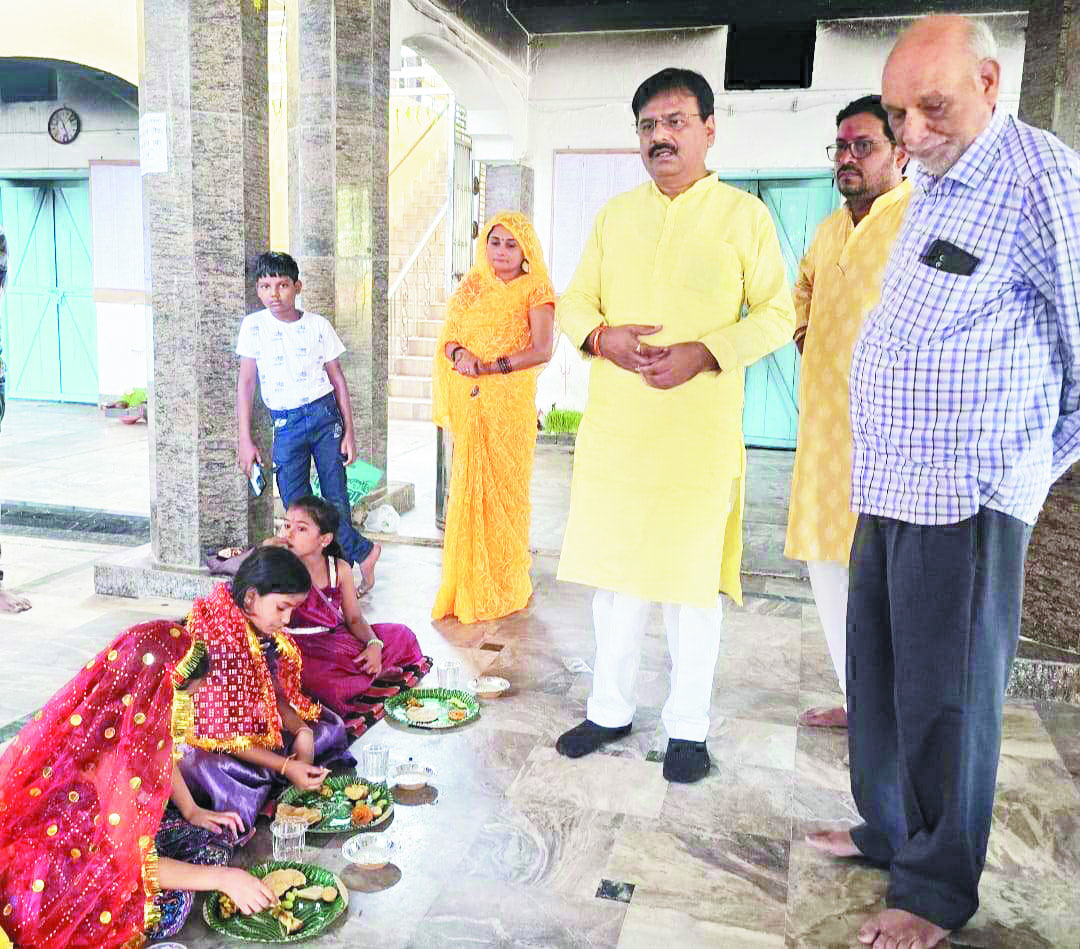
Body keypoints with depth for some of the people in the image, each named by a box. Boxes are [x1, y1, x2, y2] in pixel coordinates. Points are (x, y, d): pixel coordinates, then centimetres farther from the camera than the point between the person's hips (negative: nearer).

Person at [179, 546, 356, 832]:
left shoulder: (264, 634, -1)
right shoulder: (217, 640, -27)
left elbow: (274, 695, 8)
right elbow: (221, 734, -25)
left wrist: (301, 731, -13)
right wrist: (286, 767, -28)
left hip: (259, 735, 9)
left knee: (330, 728, 3)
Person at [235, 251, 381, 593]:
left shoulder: (318, 324, 0)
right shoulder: (254, 326, 1)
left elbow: (338, 380, 4)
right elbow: (246, 382, 2)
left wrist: (349, 432, 1)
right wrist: (245, 440, -3)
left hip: (325, 414, -1)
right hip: (285, 424, 1)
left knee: (336, 500, -2)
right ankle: (363, 551, 6)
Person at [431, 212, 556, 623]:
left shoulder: (535, 290, -1)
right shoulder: (471, 286, 14)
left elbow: (542, 350, -13)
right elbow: (448, 338, 8)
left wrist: (491, 366, -18)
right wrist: (459, 353, -14)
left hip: (511, 402, -4)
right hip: (470, 403, 4)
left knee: (506, 487, 1)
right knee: (469, 487, 5)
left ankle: (504, 587, 13)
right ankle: (469, 585, 15)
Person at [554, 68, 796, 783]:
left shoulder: (744, 215, 1)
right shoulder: (615, 214, 13)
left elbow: (776, 315, 0)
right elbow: (576, 300, 15)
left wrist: (705, 353, -16)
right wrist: (602, 335, -8)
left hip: (700, 428, -3)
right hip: (613, 422, 4)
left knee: (694, 571, 2)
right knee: (614, 566, 10)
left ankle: (689, 725, 18)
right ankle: (612, 708, 26)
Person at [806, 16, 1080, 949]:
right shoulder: (930, 191, 16)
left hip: (965, 497, -8)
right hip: (886, 486, 8)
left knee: (943, 696, 1)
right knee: (878, 676, 16)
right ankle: (890, 831, 33)